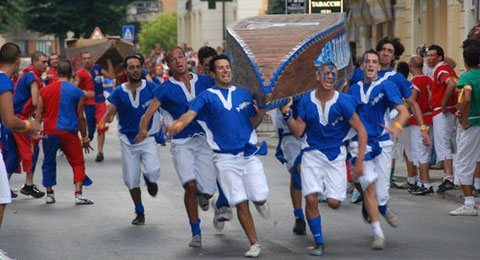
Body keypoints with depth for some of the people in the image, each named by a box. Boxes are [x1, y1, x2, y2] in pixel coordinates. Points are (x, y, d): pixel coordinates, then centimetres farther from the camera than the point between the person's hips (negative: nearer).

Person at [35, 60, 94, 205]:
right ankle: (78, 194, -4)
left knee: (49, 163, 16)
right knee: (78, 163, 6)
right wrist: (85, 138, 10)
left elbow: (39, 114, 4)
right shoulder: (77, 92, 1)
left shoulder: (45, 90, 6)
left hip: (49, 132, 2)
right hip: (69, 133, -2)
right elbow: (80, 117, 4)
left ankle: (49, 194, 19)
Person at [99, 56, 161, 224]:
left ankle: (149, 180, 18)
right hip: (128, 139, 1)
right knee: (131, 179, 3)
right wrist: (103, 121, -32)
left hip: (148, 137, -1)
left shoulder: (151, 87, -4)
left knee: (153, 172, -21)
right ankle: (139, 213, 22)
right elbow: (110, 112, -9)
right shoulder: (119, 92, -2)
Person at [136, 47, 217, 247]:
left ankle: (202, 196, 34)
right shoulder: (165, 89, 1)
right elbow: (148, 114, -7)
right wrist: (143, 130, -28)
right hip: (181, 143, -1)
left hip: (204, 140, 2)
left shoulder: (204, 81, 8)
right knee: (190, 186, -19)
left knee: (207, 191, -7)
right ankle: (196, 233, -3)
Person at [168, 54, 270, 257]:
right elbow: (190, 114, -16)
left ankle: (260, 202, 32)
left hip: (249, 155, 2)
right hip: (225, 159, -2)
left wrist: (261, 112, -5)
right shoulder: (207, 96, 1)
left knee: (259, 198, -7)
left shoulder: (244, 93, 12)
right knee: (241, 203, -4)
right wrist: (178, 124, -38)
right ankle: (254, 244, 10)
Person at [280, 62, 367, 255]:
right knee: (311, 199, -12)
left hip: (335, 156, -1)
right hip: (312, 154, 2)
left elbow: (361, 131, -9)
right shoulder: (306, 101, -3)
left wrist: (359, 162, -13)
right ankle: (319, 242, 5)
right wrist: (287, 114, -16)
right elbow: (298, 131, 1)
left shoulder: (343, 102, -12)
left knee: (334, 203, -7)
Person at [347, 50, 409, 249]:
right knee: (369, 186, -13)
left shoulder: (386, 86, -4)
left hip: (382, 143, -2)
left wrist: (396, 126, -35)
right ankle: (377, 233, -5)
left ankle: (382, 208, 38)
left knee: (380, 193, -1)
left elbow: (404, 111, -15)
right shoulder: (354, 89, 9)